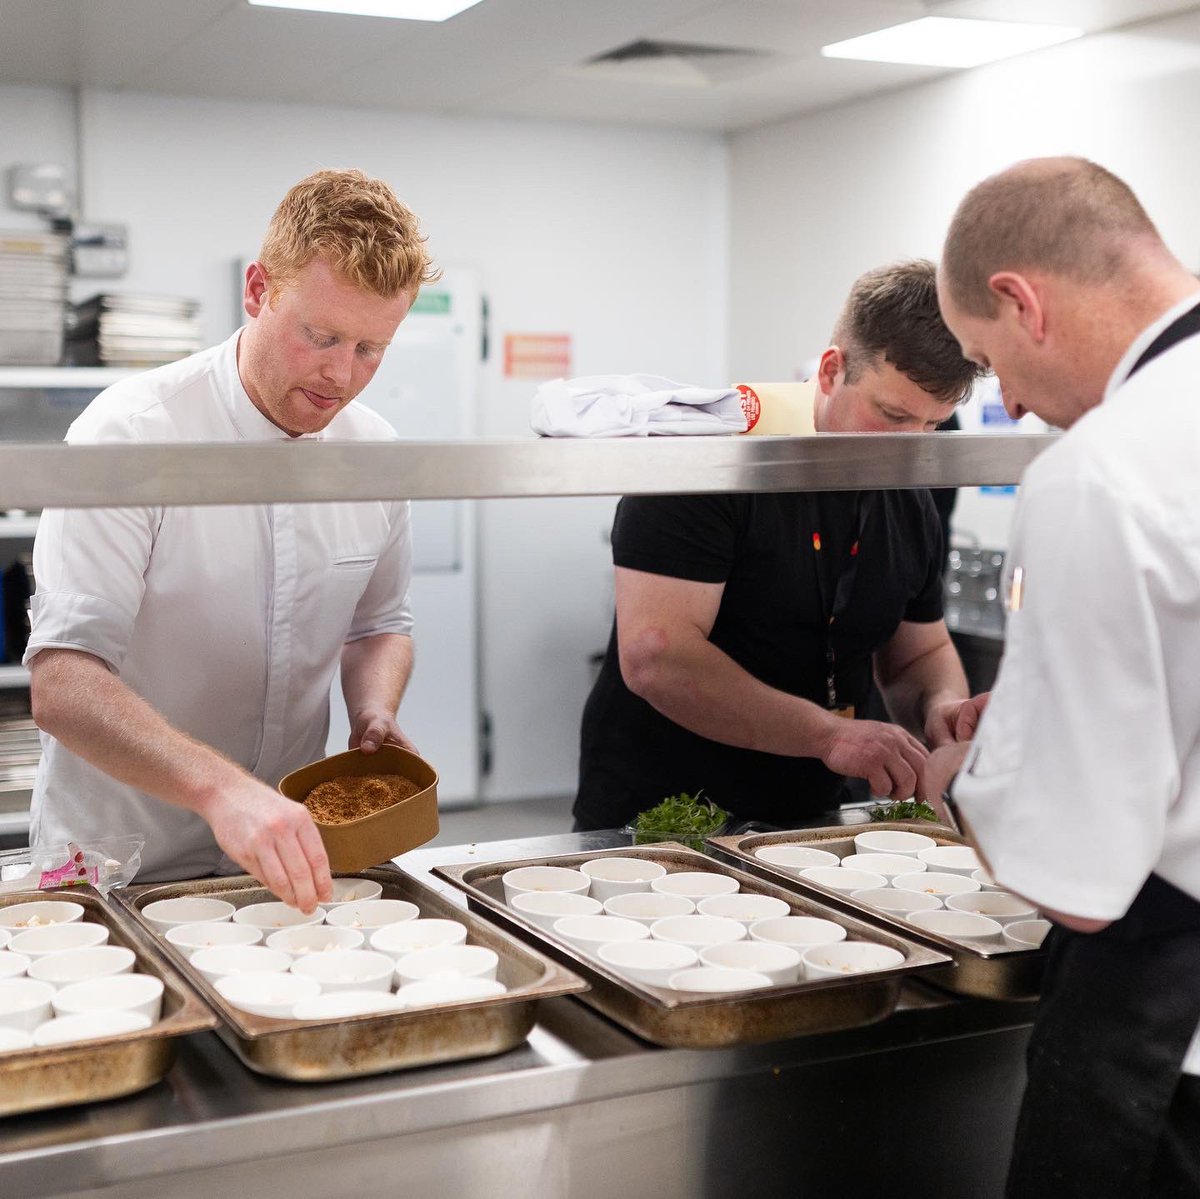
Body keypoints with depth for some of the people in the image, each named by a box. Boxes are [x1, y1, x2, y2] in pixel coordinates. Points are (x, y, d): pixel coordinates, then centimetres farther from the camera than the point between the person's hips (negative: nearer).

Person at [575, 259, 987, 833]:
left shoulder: (911, 505, 8)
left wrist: (941, 705, -2)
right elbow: (653, 656, -23)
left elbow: (921, 652, 21)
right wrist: (827, 733, -25)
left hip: (806, 823, 6)